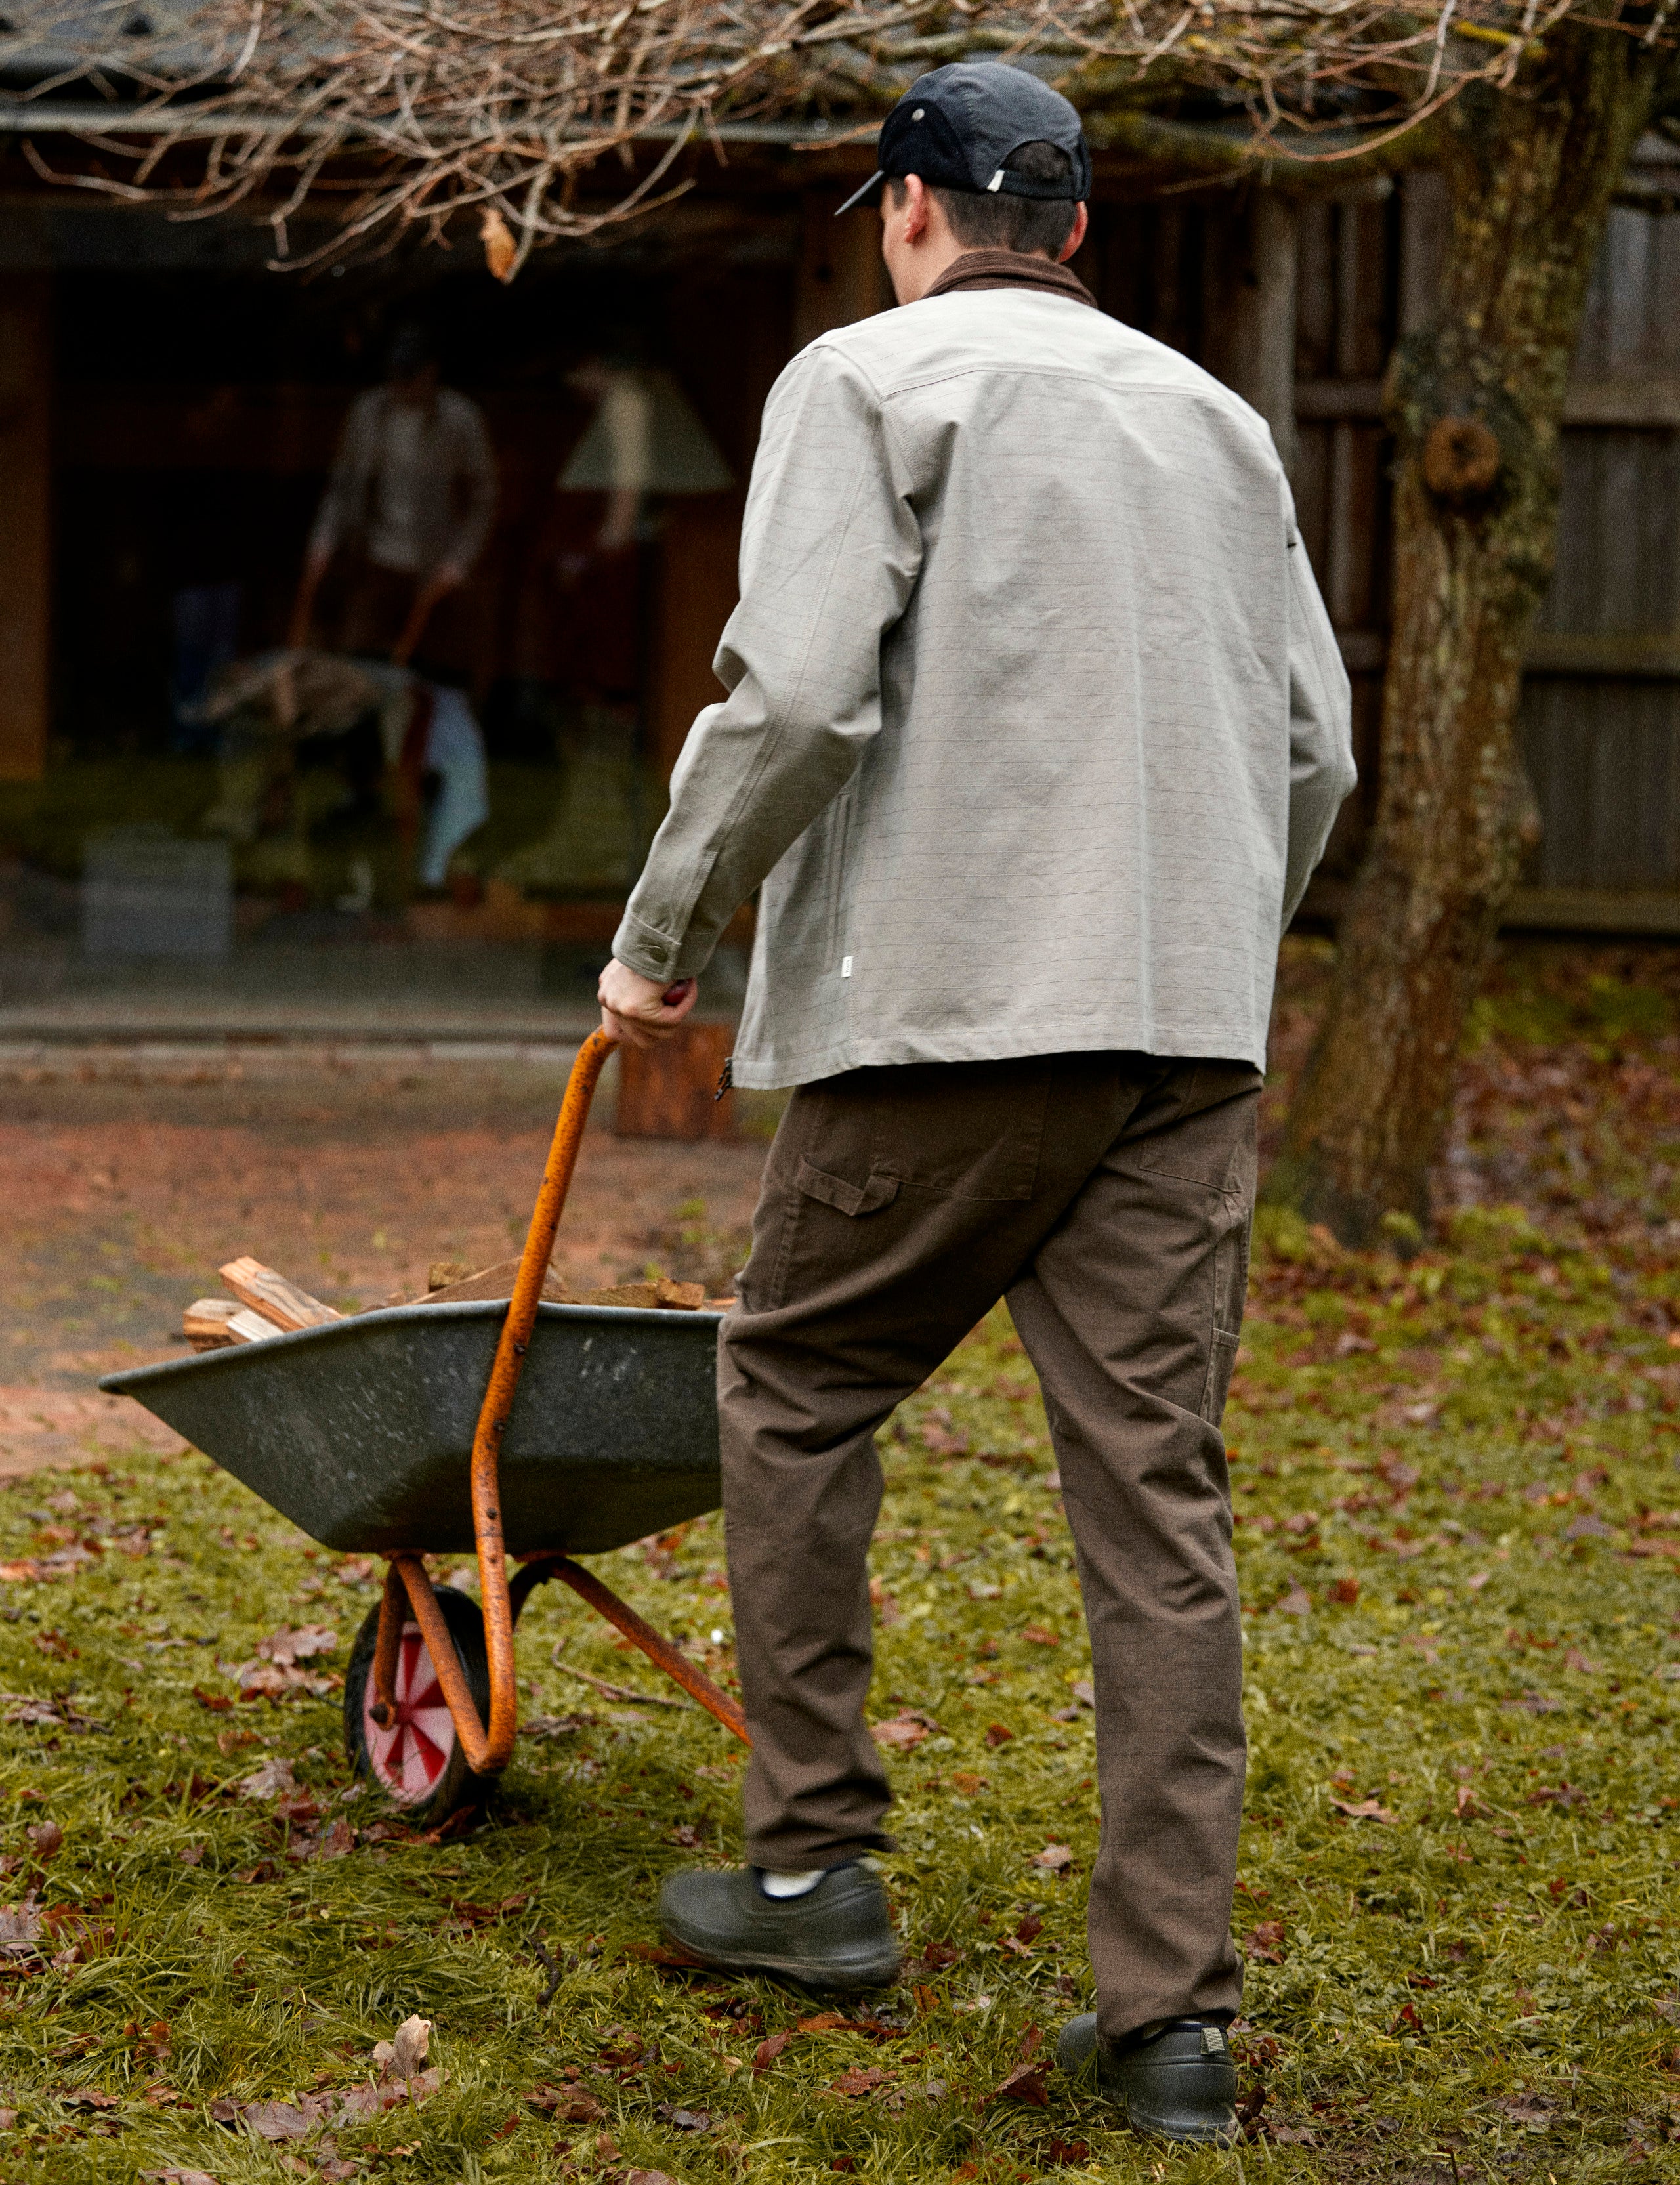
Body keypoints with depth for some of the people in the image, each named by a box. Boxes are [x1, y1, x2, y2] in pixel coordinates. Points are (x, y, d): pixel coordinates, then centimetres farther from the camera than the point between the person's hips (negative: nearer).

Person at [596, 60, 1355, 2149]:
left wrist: (663, 929, -1)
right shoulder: (1215, 418, 18)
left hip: (949, 1005, -5)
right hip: (1190, 1035, 5)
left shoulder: (874, 376, 0)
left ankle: (812, 1871, 20)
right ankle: (1171, 2012, 2)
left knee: (796, 1389, 15)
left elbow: (795, 694, -13)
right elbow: (1313, 748, 17)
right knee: (1158, 1494, 3)